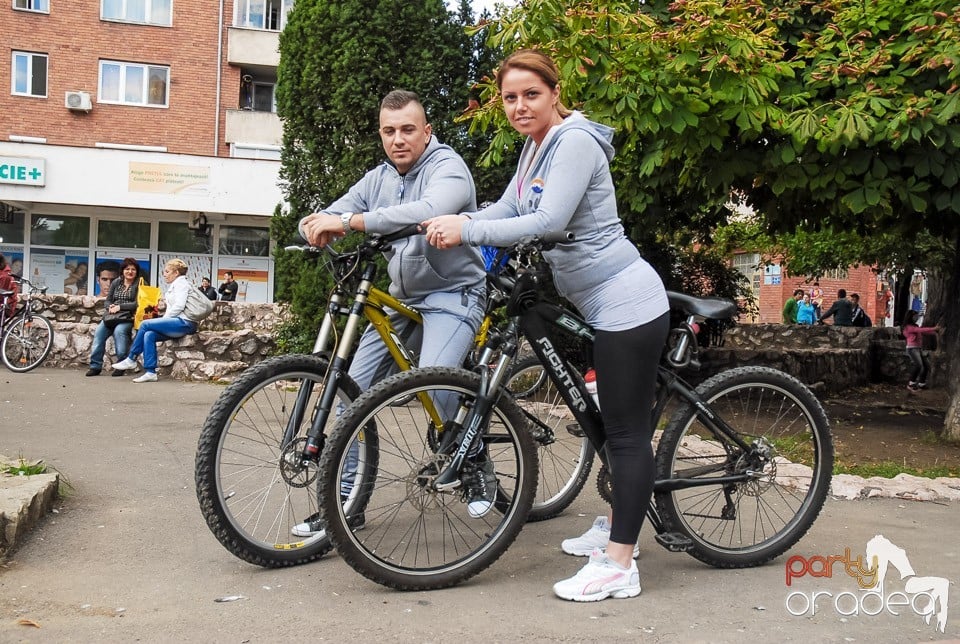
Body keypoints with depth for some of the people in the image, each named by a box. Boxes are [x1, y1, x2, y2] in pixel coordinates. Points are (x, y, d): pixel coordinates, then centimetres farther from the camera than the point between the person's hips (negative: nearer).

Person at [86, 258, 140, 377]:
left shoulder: (139, 284, 3)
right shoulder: (116, 282, 19)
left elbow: (137, 304, -6)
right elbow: (107, 300, 19)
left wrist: (119, 307, -12)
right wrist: (110, 306, -4)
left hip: (127, 317, -5)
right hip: (111, 315, 5)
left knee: (119, 330, -34)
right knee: (99, 331, -20)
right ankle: (95, 366, -15)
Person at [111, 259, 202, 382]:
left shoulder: (181, 283, -2)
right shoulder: (174, 285, 28)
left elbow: (179, 306, -14)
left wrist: (164, 319, -7)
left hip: (184, 322, -9)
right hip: (179, 322, 9)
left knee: (145, 324, -14)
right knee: (149, 335, -11)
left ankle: (131, 360, -4)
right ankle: (150, 372, -15)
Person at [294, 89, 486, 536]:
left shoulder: (448, 168, -12)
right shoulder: (377, 180, 10)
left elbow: (428, 211, -35)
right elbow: (325, 219, 6)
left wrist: (349, 221, -39)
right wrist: (319, 227, -21)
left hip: (451, 295, -7)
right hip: (401, 299, 7)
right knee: (354, 389, -2)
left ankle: (478, 467, -2)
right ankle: (346, 502, 11)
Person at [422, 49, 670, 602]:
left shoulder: (575, 143, -17)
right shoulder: (537, 146, 13)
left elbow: (548, 222, -27)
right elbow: (507, 209, 11)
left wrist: (466, 231, -25)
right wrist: (458, 222, -4)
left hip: (627, 304, -10)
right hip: (605, 304, 10)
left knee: (628, 430, -6)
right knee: (616, 422, 19)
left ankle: (619, 566, 0)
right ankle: (616, 528, 33)